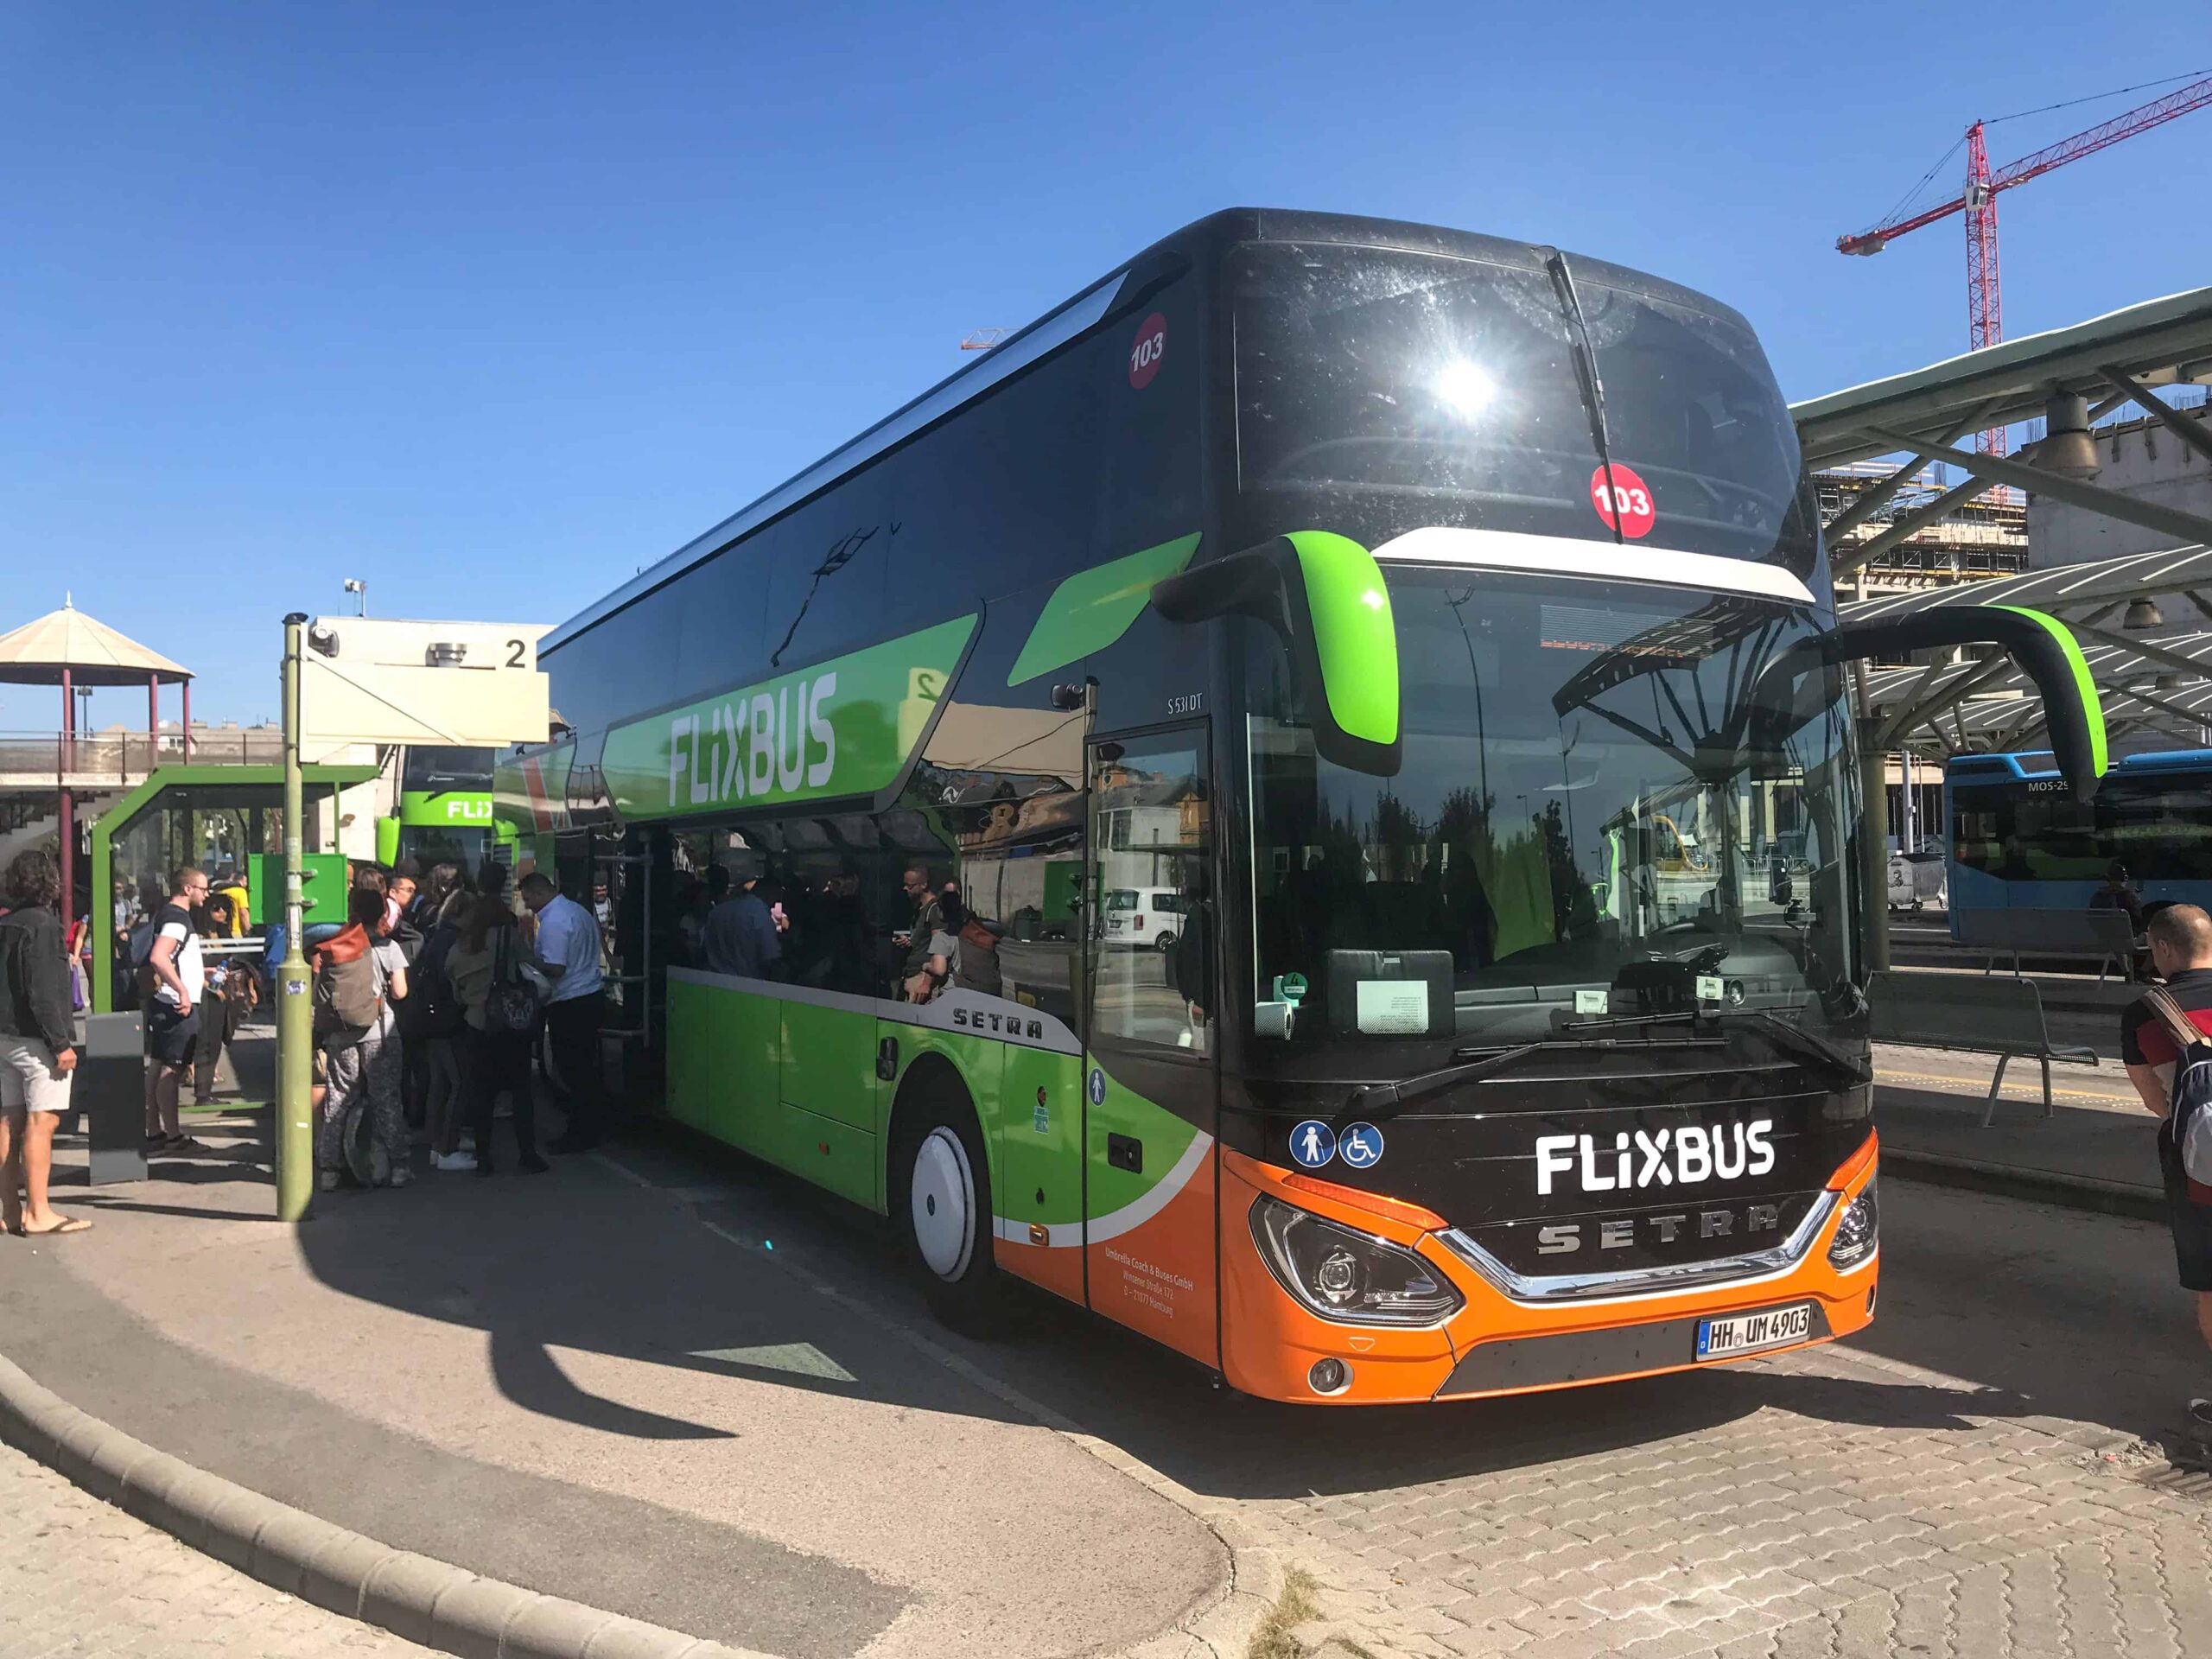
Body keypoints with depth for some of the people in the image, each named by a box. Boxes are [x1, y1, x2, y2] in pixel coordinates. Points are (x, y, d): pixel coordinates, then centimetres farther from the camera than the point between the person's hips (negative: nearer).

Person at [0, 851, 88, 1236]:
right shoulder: (42, 924, -14)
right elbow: (43, 991, -19)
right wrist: (60, 1043, -17)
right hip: (34, 1038, -9)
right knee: (41, 1121, -6)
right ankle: (37, 1214, -5)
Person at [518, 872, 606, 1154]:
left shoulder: (553, 922, -18)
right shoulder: (579, 911, 13)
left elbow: (555, 968, -24)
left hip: (568, 1004, -10)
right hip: (589, 996, 10)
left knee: (571, 1070, -2)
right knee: (585, 1067, 15)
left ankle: (580, 1135, 4)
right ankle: (591, 1127, 22)